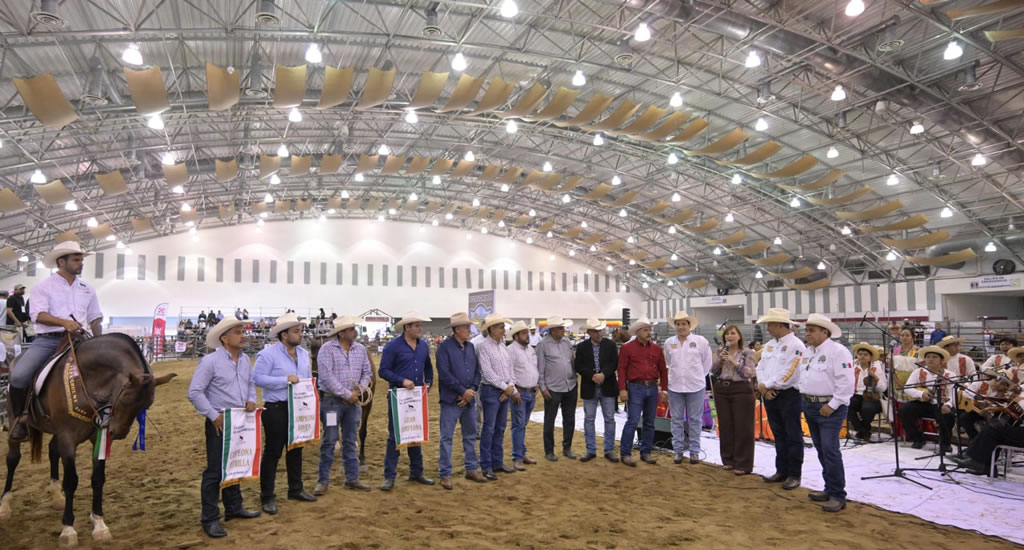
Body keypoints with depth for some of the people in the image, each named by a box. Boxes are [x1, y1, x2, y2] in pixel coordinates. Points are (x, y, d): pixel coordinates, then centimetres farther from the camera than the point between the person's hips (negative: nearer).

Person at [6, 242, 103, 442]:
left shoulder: (87, 290, 14)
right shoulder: (43, 287, 2)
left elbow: (95, 319, 17)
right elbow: (38, 315, -12)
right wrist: (63, 322, -30)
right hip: (47, 340, -3)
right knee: (19, 376, -24)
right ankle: (19, 418, 2)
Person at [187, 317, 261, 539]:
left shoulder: (245, 359, 5)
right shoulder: (210, 361, -16)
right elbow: (194, 392, -16)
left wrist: (251, 400, -3)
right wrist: (214, 416, -18)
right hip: (220, 422, -7)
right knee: (215, 470, -1)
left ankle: (234, 508, 31)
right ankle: (210, 519, 9)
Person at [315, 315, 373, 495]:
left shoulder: (360, 349, 6)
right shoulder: (327, 349, -10)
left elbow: (367, 373, 10)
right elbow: (327, 376, -18)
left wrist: (359, 389, -9)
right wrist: (347, 394, -17)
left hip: (353, 401, 5)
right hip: (332, 400, -5)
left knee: (350, 441, 12)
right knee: (329, 441, 0)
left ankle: (352, 479, 20)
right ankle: (323, 480, 11)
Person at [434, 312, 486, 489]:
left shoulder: (471, 347, 9)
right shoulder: (445, 347, -10)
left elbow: (477, 371, 9)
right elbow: (444, 374, -17)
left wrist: (472, 390, -7)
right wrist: (463, 391, -15)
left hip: (469, 399, 7)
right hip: (451, 400, -6)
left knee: (470, 435, 14)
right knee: (447, 437, 0)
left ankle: (471, 469, 27)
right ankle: (445, 475, 9)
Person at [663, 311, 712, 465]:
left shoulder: (700, 341, -4)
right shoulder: (669, 342, 2)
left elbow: (707, 361, 5)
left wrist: (698, 376, 7)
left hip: (695, 387, -2)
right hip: (675, 387, 2)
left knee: (694, 420, 5)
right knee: (677, 419, 7)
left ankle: (694, 451, 15)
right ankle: (678, 450, 17)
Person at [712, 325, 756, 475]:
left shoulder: (747, 353, -2)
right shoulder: (721, 352, 11)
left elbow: (750, 374, -10)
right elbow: (713, 372, 9)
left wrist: (733, 362, -15)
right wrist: (719, 361, -7)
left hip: (741, 390, -4)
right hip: (721, 390, 5)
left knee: (742, 427, -3)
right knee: (725, 426, 8)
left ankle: (743, 464, 3)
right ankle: (728, 460, 20)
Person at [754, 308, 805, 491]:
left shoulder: (795, 345, -13)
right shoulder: (770, 344, 12)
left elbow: (787, 374, -19)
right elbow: (761, 367, 10)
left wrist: (766, 385, -11)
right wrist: (763, 388, -6)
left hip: (789, 395, -8)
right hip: (770, 395, 8)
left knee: (793, 436, 3)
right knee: (779, 435, 15)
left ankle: (794, 475, 11)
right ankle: (782, 470, 25)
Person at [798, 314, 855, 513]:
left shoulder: (838, 351, -12)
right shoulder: (808, 351, 14)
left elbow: (846, 382, -18)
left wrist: (832, 405, -18)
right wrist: (804, 397, 11)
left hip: (829, 407, -8)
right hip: (810, 406, 8)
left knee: (830, 450, -11)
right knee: (821, 450, 13)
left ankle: (838, 496, -3)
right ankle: (830, 489, 24)